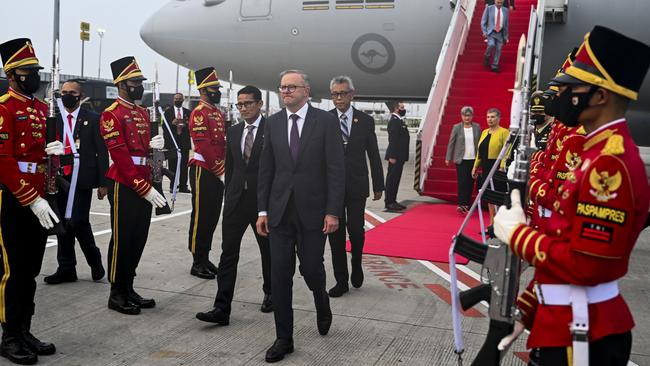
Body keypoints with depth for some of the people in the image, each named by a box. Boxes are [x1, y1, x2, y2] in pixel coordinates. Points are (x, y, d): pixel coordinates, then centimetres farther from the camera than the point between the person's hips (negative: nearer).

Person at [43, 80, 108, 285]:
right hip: (59, 178, 4)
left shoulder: (93, 119, 0)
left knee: (78, 222, -10)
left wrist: (103, 182, -6)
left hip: (82, 179, -4)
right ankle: (66, 269, 18)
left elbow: (102, 152, -2)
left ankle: (94, 260, 14)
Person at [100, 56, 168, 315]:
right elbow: (120, 156, -18)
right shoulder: (112, 114, -11)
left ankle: (128, 289, 25)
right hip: (124, 186, -8)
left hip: (144, 185, 8)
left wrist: (153, 145, -5)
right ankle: (117, 294, 14)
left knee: (139, 239, 13)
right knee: (122, 240, 1)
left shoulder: (143, 113, 15)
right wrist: (144, 188, -21)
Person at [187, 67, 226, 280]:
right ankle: (198, 263, 8)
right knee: (201, 217, -1)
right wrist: (221, 172, -18)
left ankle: (205, 258, 24)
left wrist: (224, 169, 4)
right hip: (203, 171, -9)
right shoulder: (199, 113, -12)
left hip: (217, 173, 9)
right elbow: (204, 147, -20)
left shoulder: (218, 112, 15)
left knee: (213, 216, 13)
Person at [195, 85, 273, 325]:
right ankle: (222, 308, 0)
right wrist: (229, 197, 11)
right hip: (236, 201, 4)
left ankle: (270, 294, 34)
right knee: (228, 253, -1)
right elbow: (229, 167, 14)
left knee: (268, 250, 13)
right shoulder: (233, 131, 10)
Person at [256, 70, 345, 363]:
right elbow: (265, 170, 8)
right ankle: (284, 338, 15)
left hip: (313, 211, -3)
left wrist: (333, 211, -12)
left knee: (311, 268, 4)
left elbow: (336, 170, -7)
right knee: (280, 275, 2)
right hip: (279, 212, 3)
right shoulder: (273, 123, 7)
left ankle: (322, 304, 39)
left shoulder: (326, 121, -4)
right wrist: (262, 210, 4)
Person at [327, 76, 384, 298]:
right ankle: (341, 280, 15)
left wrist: (378, 186, 5)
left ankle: (356, 263, 28)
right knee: (336, 232, 4)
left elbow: (374, 155, 6)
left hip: (356, 186, 0)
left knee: (356, 229, -3)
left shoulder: (365, 121, 4)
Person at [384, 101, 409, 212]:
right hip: (395, 156, -10)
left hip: (399, 156, 10)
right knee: (392, 179, -4)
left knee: (395, 179, 13)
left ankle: (392, 201, 20)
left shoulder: (398, 120, 13)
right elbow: (392, 140, -20)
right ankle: (389, 202, 1)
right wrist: (392, 156, -22)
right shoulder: (394, 121, -16)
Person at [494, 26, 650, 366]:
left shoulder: (610, 164, -23)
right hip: (567, 320, 9)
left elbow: (586, 265, -26)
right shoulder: (598, 152, 9)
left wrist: (517, 233, -15)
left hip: (580, 330, -9)